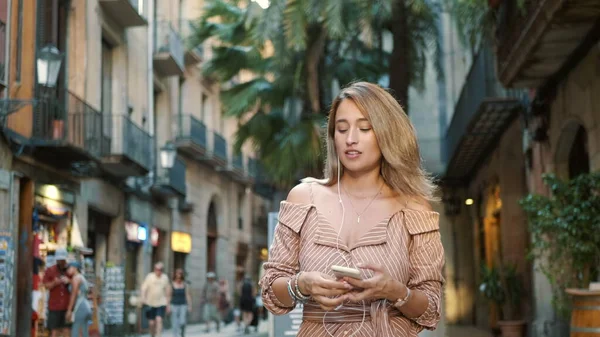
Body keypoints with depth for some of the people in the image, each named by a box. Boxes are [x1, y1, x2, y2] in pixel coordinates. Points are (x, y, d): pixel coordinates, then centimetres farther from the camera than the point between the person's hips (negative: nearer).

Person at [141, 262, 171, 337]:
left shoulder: (165, 278, 3)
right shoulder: (149, 276, -3)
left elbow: (168, 292, 11)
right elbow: (144, 288, -8)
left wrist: (168, 304, 12)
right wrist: (143, 298, -25)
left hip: (161, 303, 0)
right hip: (151, 303, 0)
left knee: (159, 320, -17)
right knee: (151, 323, 4)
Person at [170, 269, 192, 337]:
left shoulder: (185, 285, 2)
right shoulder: (171, 285, -2)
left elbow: (188, 296, 2)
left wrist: (190, 306, -5)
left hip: (183, 306, 1)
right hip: (174, 306, 0)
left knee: (182, 322, -12)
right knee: (175, 324, -3)